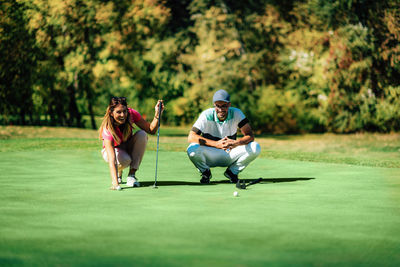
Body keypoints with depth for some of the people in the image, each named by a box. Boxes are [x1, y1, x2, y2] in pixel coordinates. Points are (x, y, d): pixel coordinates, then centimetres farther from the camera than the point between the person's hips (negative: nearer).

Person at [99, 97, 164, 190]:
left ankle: (132, 175, -22)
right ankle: (118, 172, 1)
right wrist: (115, 183, -56)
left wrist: (157, 114, -37)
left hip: (129, 147, 4)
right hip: (113, 150, -4)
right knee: (124, 160, -39)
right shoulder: (108, 129, -35)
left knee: (142, 134, -28)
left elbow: (151, 130, -18)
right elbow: (112, 159, -45)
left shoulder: (131, 114, -25)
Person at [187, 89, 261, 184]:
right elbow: (191, 137, -27)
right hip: (210, 156, -2)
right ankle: (205, 172, 0)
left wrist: (236, 143, -40)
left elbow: (250, 136, -17)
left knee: (255, 147, -22)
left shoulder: (236, 114, -12)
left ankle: (232, 171, 3)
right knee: (192, 149, -34)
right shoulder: (207, 115, -17)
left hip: (229, 155, 2)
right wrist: (217, 144, -38)